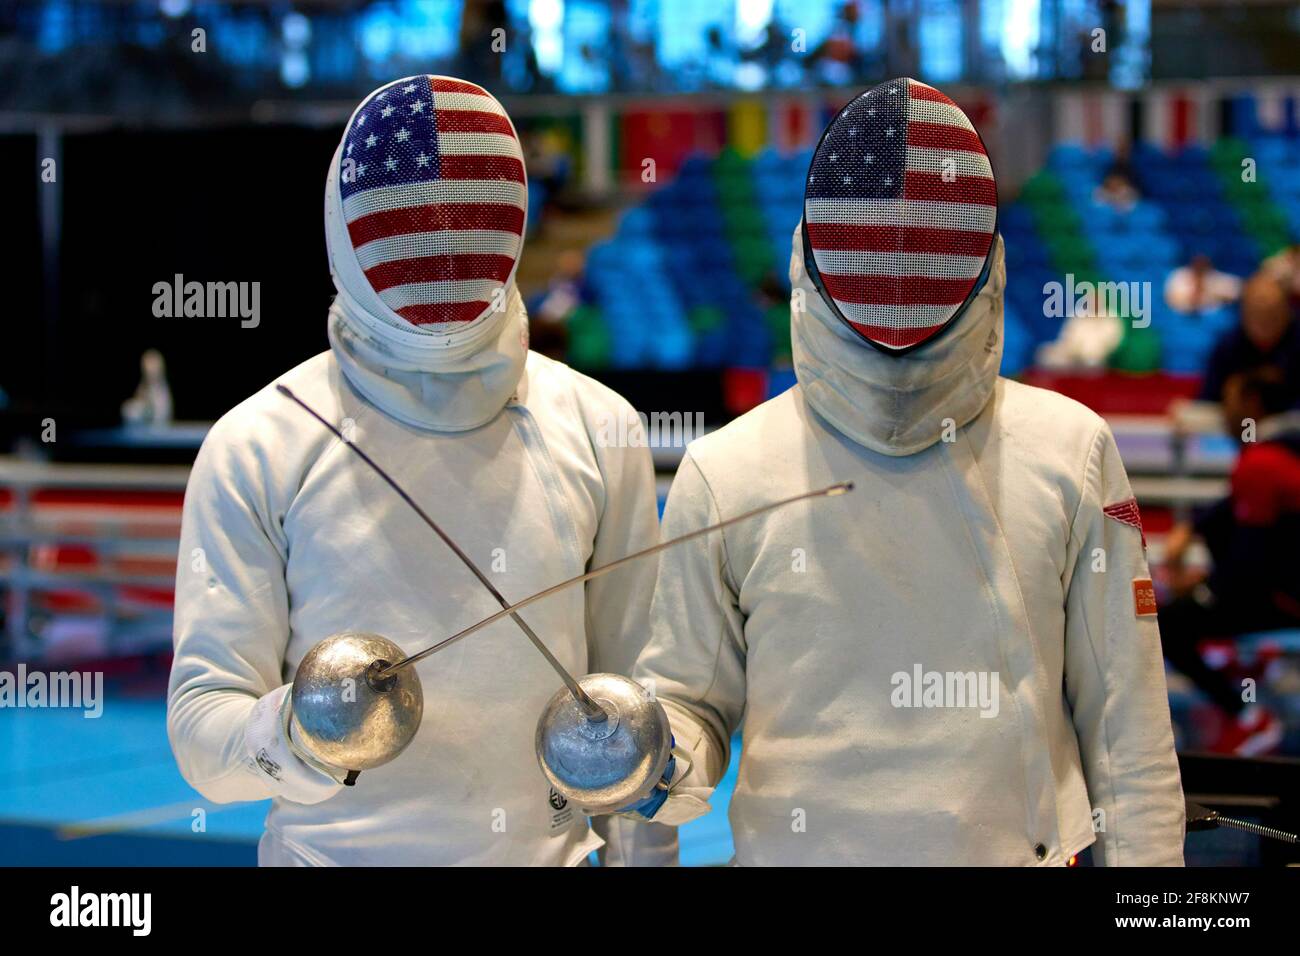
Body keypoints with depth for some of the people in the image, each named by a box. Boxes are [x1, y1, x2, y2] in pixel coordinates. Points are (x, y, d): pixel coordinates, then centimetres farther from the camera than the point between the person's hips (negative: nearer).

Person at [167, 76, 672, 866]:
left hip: (554, 847, 2)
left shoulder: (595, 431, -1)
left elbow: (638, 684, 4)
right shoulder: (258, 450, -7)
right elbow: (202, 727, -9)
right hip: (337, 850, -2)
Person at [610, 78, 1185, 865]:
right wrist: (650, 757, -18)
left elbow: (1125, 719, 1)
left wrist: (1147, 856, -3)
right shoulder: (724, 473, -5)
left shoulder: (1070, 453, -3)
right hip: (797, 847, 0)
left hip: (1019, 848, 1)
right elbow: (689, 695, 2)